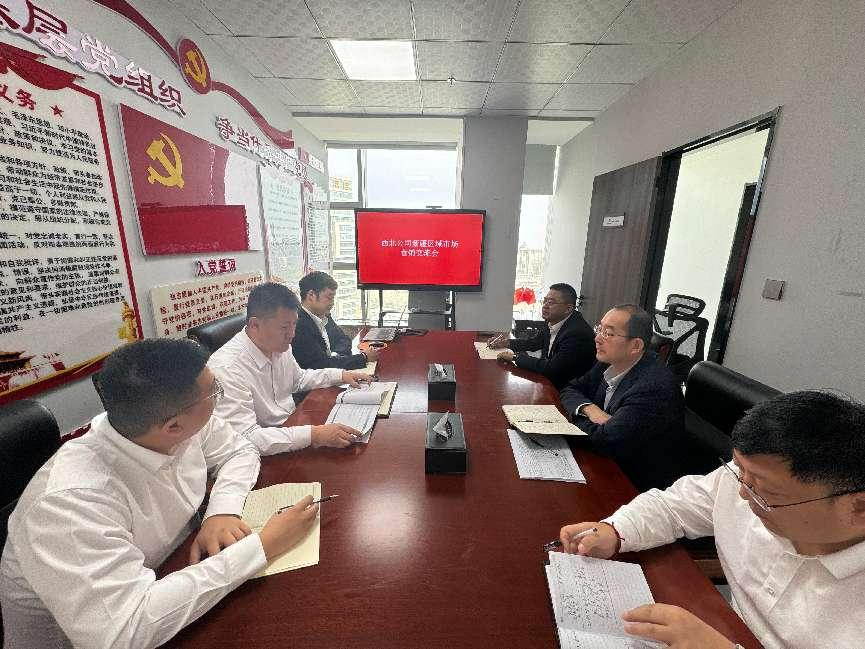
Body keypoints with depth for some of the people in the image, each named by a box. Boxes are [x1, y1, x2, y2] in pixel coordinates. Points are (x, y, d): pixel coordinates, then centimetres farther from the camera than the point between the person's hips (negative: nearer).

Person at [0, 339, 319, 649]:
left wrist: (223, 512, -20)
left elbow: (239, 452, -2)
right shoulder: (73, 501, -33)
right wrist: (263, 546, -32)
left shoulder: (184, 425, -17)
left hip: (176, 567, 5)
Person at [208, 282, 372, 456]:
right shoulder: (226, 368, -27)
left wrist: (341, 375, 4)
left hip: (293, 425, 7)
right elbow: (246, 438, -31)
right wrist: (313, 435, -39)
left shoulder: (279, 346, -3)